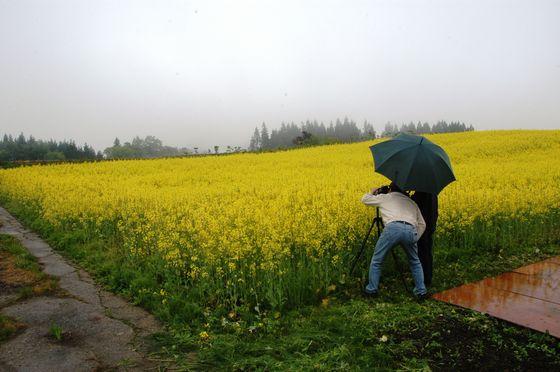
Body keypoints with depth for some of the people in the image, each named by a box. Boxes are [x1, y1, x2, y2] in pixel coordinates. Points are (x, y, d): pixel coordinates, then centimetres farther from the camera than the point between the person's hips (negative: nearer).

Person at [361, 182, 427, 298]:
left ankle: (372, 290, 19)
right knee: (415, 262, 28)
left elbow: (364, 199, 37)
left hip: (393, 228, -3)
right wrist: (415, 239, 33)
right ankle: (421, 291, 27)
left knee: (376, 261, 14)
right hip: (410, 230, 4)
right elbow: (422, 224, 32)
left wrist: (372, 193, 55)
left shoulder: (385, 197, 25)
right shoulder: (412, 202, 34)